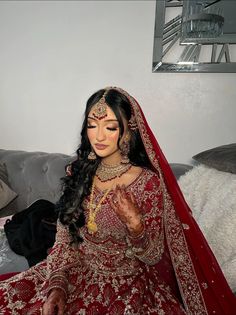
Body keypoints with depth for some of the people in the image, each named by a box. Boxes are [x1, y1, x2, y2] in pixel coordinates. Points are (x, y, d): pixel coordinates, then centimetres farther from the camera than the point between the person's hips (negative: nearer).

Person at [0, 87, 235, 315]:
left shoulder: (148, 182, -18)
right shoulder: (77, 172, -6)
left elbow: (153, 257, -10)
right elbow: (64, 237, 1)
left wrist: (134, 225, -28)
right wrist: (57, 284, -12)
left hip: (127, 282, -2)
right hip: (78, 272, 3)